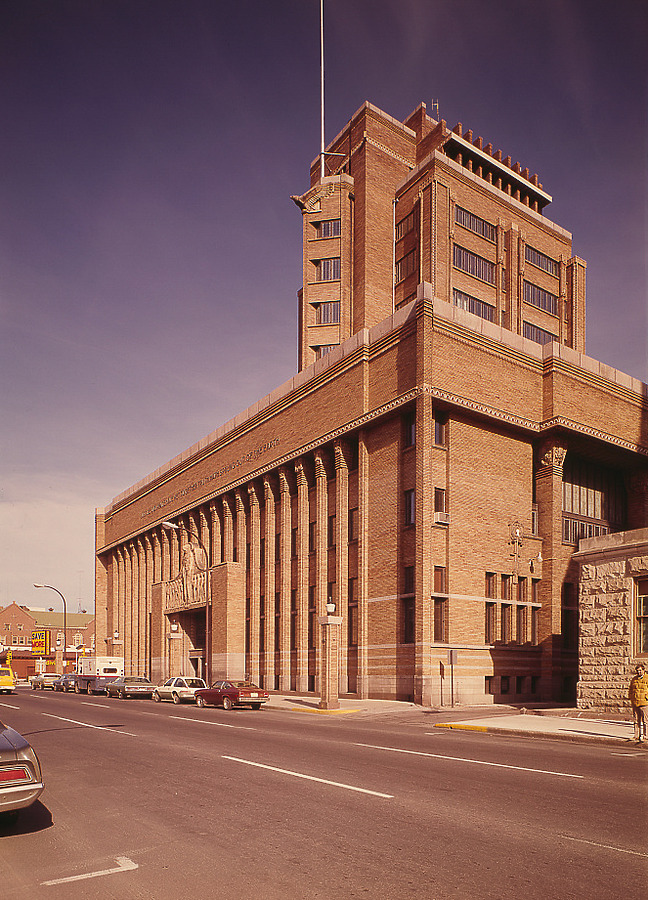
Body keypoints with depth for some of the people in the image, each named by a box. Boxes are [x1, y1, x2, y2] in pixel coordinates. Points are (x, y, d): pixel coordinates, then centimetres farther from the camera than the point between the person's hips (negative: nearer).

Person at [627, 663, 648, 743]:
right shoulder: (634, 679, 13)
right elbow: (630, 689, 22)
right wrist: (630, 698, 13)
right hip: (635, 703, 5)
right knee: (636, 720, 9)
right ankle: (636, 736, 15)